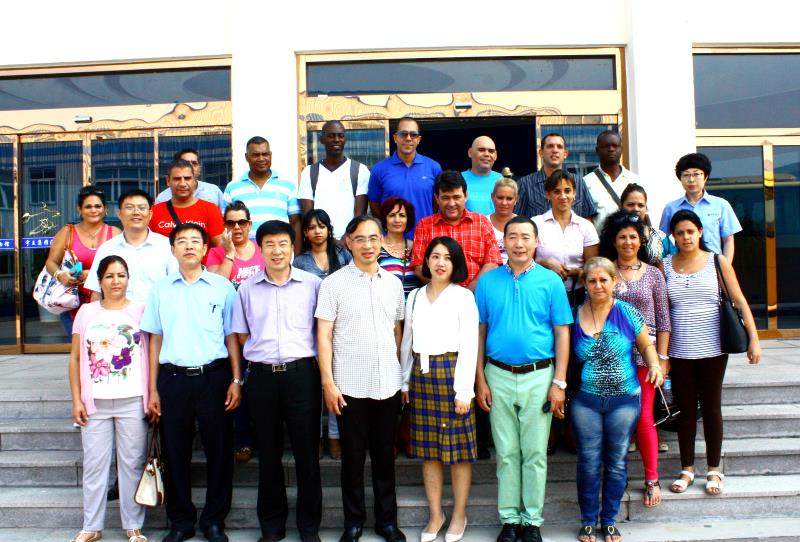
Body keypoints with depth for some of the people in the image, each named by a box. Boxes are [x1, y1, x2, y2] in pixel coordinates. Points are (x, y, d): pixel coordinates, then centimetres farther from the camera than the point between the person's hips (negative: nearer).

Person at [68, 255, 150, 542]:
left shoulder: (140, 310, 2)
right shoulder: (86, 312, 7)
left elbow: (152, 355, 1)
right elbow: (75, 358, 8)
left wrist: (152, 396, -5)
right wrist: (77, 399, 2)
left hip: (132, 402, -2)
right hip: (95, 402, 2)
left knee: (132, 463, 4)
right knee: (94, 464, 8)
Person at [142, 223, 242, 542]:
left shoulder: (222, 287, 4)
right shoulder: (161, 289, 9)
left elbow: (231, 336, 5)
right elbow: (155, 340, 10)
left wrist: (236, 380, -2)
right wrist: (153, 389, 7)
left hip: (214, 376, -1)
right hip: (173, 377, 1)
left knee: (219, 450, 5)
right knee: (175, 452, 8)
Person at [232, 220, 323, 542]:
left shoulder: (312, 284, 2)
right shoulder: (247, 289, 8)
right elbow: (242, 335, 13)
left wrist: (303, 359, -1)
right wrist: (264, 354, 3)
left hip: (302, 374, -2)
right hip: (262, 376, 2)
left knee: (306, 451, 3)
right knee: (268, 453, 11)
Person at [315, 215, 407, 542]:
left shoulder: (392, 283, 8)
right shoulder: (334, 283, -4)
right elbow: (323, 336, -5)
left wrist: (400, 371, 9)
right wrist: (328, 382, -10)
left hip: (387, 384, 3)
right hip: (349, 386, -3)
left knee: (385, 455, 13)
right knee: (353, 457, 8)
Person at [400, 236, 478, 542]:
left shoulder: (463, 297, -3)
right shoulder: (415, 297, 12)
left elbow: (469, 345, -7)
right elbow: (407, 341, 14)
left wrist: (464, 390, -11)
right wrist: (405, 381, 12)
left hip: (451, 373, -4)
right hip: (421, 374, 4)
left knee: (458, 448, 3)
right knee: (428, 449, 10)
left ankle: (459, 516, 19)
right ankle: (435, 514, 23)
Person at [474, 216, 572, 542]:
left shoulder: (550, 281, -2)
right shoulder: (487, 281, 3)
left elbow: (562, 333, -1)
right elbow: (479, 332, 5)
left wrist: (559, 383, -6)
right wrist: (480, 380, 1)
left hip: (539, 376, -1)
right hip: (499, 376, 1)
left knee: (535, 454, 7)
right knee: (506, 453, 10)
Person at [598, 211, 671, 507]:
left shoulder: (653, 274, 6)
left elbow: (663, 319, 5)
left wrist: (662, 357, 0)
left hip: (644, 353, -1)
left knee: (644, 418, -1)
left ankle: (652, 479, 12)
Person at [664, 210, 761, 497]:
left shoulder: (718, 262, 1)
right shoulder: (664, 266, 3)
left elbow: (740, 302, 0)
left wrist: (754, 339, -8)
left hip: (712, 350, -1)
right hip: (679, 352, 1)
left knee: (711, 409, 7)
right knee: (685, 410, 8)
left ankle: (714, 470, 21)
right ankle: (687, 468, 22)